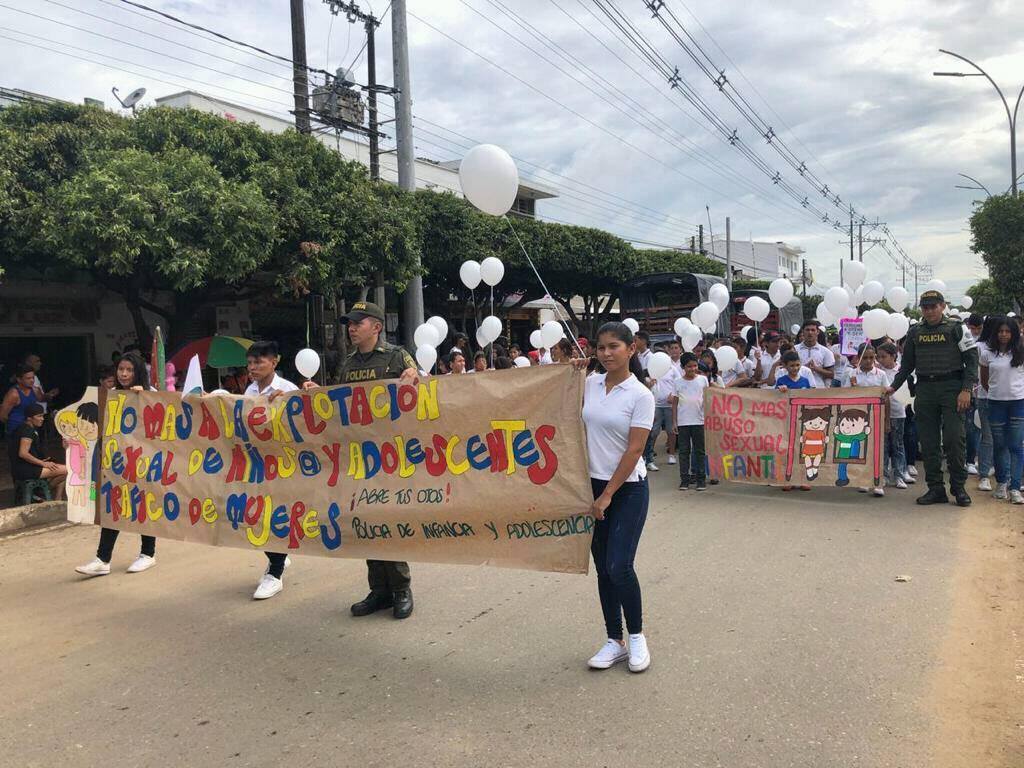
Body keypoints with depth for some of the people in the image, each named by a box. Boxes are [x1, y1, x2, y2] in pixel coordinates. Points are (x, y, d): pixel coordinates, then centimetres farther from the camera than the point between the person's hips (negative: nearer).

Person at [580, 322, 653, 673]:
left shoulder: (641, 395, -11)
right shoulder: (590, 383, 3)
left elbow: (634, 450, -13)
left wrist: (607, 495, -14)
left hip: (628, 489, -5)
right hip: (594, 484, 5)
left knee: (619, 566, -11)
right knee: (603, 568, 9)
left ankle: (636, 636, 13)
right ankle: (614, 641, 22)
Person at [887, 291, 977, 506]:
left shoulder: (956, 329, 1)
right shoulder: (915, 332, 13)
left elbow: (971, 360, -2)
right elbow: (907, 364, 19)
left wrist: (966, 390, -12)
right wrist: (893, 386, 8)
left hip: (952, 387, -4)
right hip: (925, 389, 4)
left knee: (954, 438, -9)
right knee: (928, 442, 3)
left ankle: (959, 487, 5)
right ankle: (935, 488, 10)